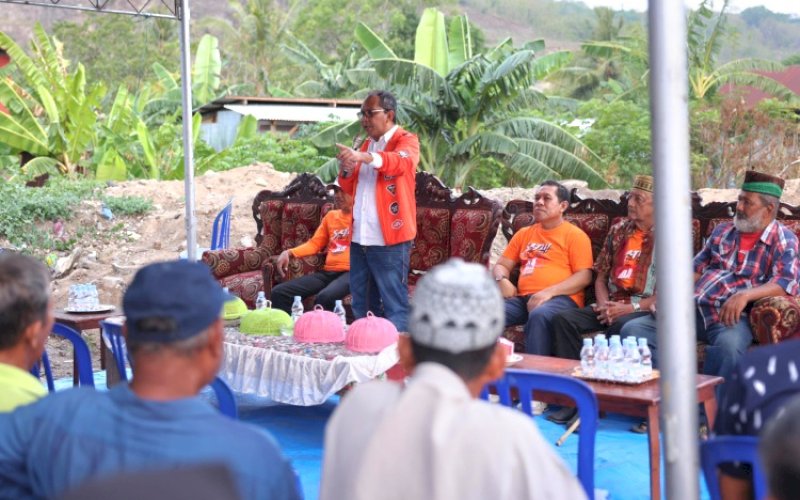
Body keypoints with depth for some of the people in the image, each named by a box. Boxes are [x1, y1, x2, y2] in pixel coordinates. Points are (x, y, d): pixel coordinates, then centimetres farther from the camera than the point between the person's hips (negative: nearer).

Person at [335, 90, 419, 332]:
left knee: (395, 305, -5)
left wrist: (364, 157, -43)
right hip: (360, 237, 7)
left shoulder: (406, 140, -3)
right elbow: (348, 187, 19)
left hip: (389, 239, -7)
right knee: (361, 306, 13)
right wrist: (347, 169, -5)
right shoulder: (367, 145, 19)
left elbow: (401, 161, -27)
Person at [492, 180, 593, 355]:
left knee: (539, 315, -40)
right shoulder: (524, 234, 26)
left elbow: (584, 276, -2)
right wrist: (502, 280, 1)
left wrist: (549, 291, -16)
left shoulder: (575, 235, 8)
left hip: (561, 299, -4)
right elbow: (501, 265, 27)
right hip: (523, 298, 5)